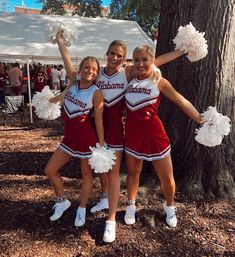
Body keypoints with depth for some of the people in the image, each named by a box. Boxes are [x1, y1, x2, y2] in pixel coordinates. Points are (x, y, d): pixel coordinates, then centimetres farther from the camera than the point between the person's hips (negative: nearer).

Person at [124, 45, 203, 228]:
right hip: (132, 131, 3)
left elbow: (182, 102, -9)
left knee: (167, 177, 6)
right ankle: (131, 205, 40)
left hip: (153, 132, -3)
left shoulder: (159, 82, -6)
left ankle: (169, 207, 36)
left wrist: (202, 121, -13)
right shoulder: (130, 79, 5)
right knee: (133, 171, 17)